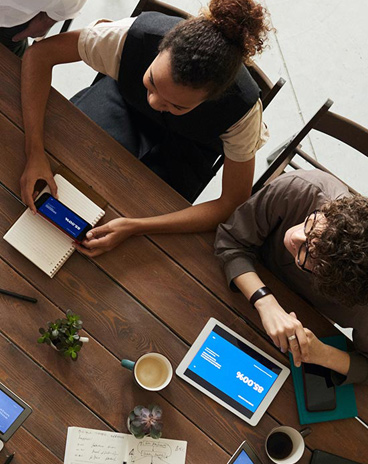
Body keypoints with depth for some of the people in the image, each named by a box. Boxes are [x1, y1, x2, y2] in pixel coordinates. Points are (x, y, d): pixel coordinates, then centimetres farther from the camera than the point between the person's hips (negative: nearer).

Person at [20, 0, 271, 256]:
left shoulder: (243, 109, -38)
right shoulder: (134, 35, -37)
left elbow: (233, 205, -30)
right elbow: (40, 53, -26)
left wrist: (134, 227, -39)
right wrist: (35, 153, -37)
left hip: (186, 147, -1)